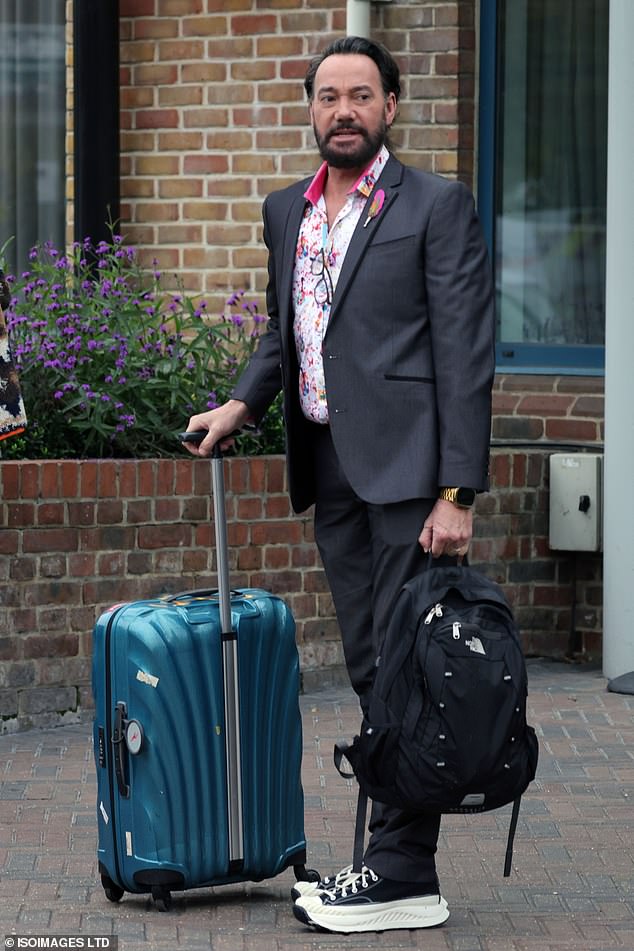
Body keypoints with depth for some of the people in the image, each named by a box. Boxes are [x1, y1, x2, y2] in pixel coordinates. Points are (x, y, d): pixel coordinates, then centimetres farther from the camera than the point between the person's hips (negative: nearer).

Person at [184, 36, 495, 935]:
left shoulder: (437, 205, -5)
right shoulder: (286, 212, 16)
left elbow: (465, 354, -10)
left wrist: (458, 493, -16)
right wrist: (243, 403, 6)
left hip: (406, 466, -7)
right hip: (330, 471, 7)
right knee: (370, 670, 9)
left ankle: (404, 875, -5)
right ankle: (394, 858, 15)